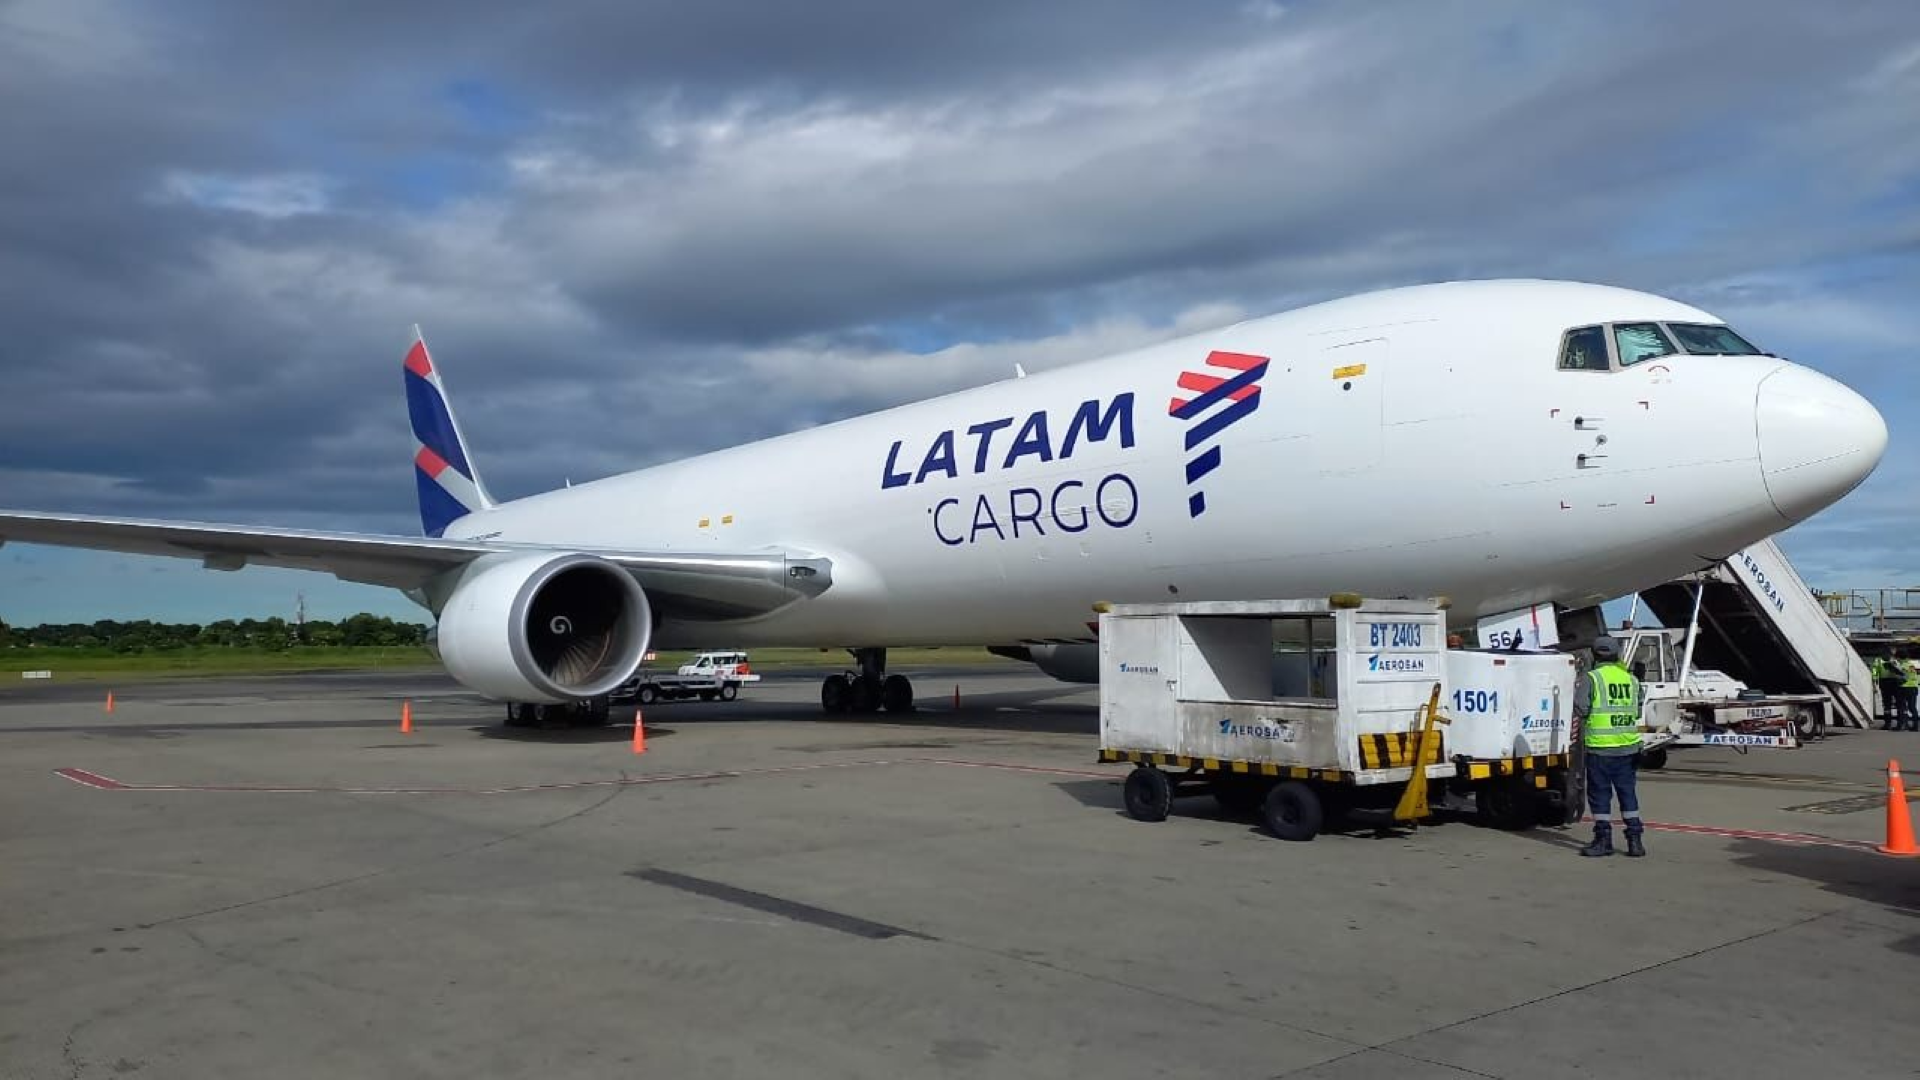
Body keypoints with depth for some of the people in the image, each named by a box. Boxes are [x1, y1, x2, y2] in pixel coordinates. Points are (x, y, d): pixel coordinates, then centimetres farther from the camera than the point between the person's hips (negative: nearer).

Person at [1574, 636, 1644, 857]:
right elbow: (1638, 712, 14)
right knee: (1627, 792, 11)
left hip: (1600, 746, -5)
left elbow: (1580, 709, -12)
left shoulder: (1592, 678, -7)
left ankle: (1603, 839, 7)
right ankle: (1635, 839, 11)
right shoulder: (1631, 679, 9)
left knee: (1600, 793, 4)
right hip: (1628, 747, 5)